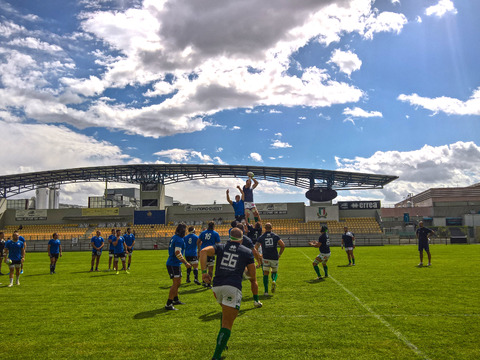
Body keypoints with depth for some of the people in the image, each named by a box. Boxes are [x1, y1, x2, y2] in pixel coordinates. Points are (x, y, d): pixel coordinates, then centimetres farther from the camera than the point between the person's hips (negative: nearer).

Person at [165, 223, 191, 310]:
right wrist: (186, 263, -20)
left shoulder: (174, 237, 13)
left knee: (178, 283, 21)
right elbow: (177, 253, -25)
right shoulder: (179, 240, -18)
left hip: (174, 264, 10)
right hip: (174, 264, -10)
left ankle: (175, 300, 35)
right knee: (175, 284, -9)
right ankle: (168, 304, -7)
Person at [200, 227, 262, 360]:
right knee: (227, 325, 0)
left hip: (217, 286, 4)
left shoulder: (220, 247, 17)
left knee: (226, 312, 31)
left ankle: (221, 343, 29)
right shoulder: (247, 252, 13)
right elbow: (253, 279, 12)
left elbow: (204, 251, -5)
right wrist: (256, 298, 20)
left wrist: (204, 271, -7)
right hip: (233, 288, -3)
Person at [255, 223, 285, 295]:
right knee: (274, 272, 18)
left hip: (266, 258, 0)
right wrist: (279, 254, 8)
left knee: (266, 274, 8)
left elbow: (255, 248, -1)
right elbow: (283, 245, -3)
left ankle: (266, 291, 4)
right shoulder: (276, 236, 6)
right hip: (274, 258, 0)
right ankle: (274, 281, -13)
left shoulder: (261, 237, 5)